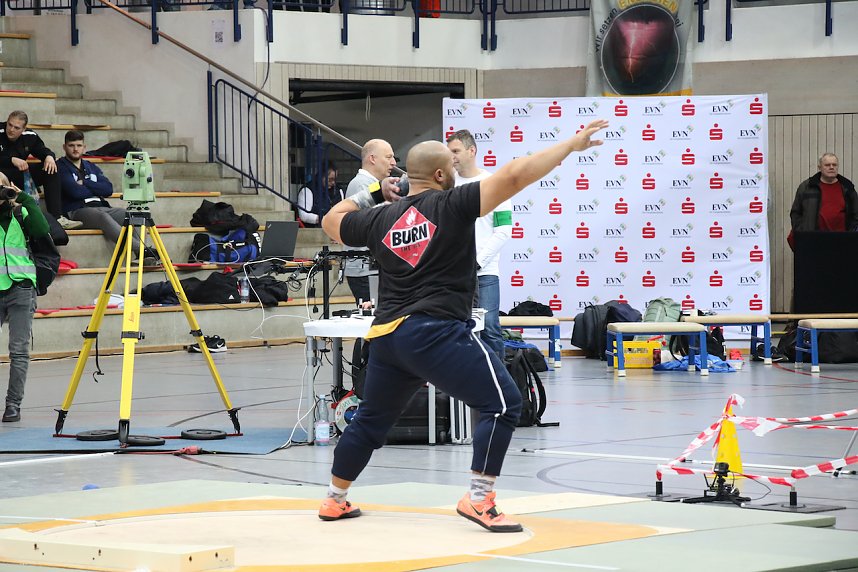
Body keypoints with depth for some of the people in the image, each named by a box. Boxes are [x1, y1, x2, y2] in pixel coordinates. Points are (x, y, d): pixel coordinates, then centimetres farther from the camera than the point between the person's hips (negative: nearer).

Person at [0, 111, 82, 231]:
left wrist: (49, 156, -17)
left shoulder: (29, 136, 0)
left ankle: (57, 217, -16)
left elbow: (43, 151, 8)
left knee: (51, 168, -10)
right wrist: (11, 160, -32)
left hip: (20, 178, 5)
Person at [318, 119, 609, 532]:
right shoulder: (451, 206, -4)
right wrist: (572, 145, -7)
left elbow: (331, 220, 31)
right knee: (502, 404, -5)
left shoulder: (380, 219, 11)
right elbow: (513, 176, -12)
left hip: (386, 335, 7)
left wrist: (372, 194, 41)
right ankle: (478, 499, -12)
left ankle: (335, 500, 36)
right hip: (436, 332, -7)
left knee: (370, 419, 24)